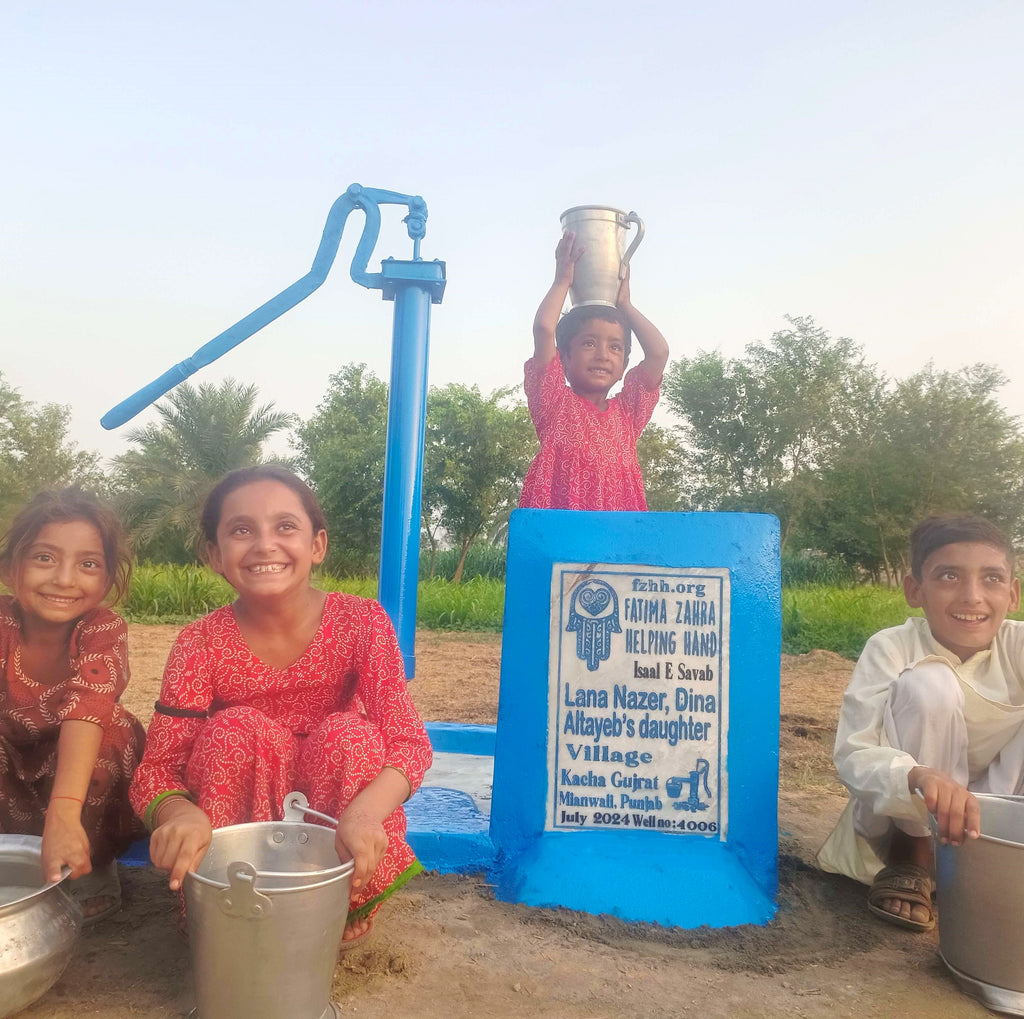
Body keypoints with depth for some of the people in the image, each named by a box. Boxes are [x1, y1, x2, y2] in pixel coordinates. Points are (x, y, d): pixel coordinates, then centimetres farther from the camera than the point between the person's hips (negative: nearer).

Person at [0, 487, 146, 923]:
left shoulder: (103, 629, -24)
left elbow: (87, 707, -40)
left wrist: (64, 813, -55)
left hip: (89, 772, -1)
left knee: (112, 730, -30)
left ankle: (91, 875, -12)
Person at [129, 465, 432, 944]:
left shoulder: (361, 621, -18)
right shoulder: (200, 643, -16)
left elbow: (409, 740, -23)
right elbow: (157, 766, -19)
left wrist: (366, 810, -45)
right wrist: (179, 812, -44)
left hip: (333, 797, 0)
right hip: (237, 807, 0)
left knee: (350, 733, -30)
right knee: (233, 728, -28)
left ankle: (350, 902, -6)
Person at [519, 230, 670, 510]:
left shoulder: (626, 412, 20)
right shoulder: (556, 403, 8)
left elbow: (659, 351, 14)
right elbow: (544, 328, -2)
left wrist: (624, 303, 26)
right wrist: (562, 281, 13)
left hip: (621, 525, 4)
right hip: (559, 521, -4)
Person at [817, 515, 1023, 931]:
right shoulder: (892, 648, -22)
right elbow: (853, 754, -30)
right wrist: (919, 777, -53)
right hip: (897, 814, -2)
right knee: (928, 685, -29)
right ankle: (913, 855, -7)